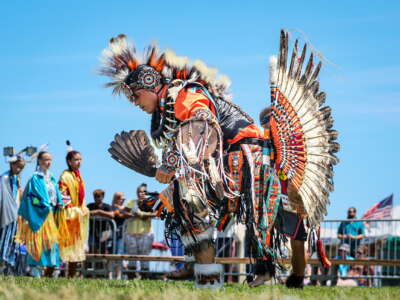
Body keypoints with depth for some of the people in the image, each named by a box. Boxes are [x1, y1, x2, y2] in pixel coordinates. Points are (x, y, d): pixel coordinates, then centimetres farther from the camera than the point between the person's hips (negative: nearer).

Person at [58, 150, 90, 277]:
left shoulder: (78, 176, 16)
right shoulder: (65, 177, -9)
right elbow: (62, 196, -16)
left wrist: (84, 209, 9)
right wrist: (72, 210, -20)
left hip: (79, 213, 9)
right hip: (69, 214, -8)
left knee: (77, 248, 8)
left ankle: (72, 275, 13)